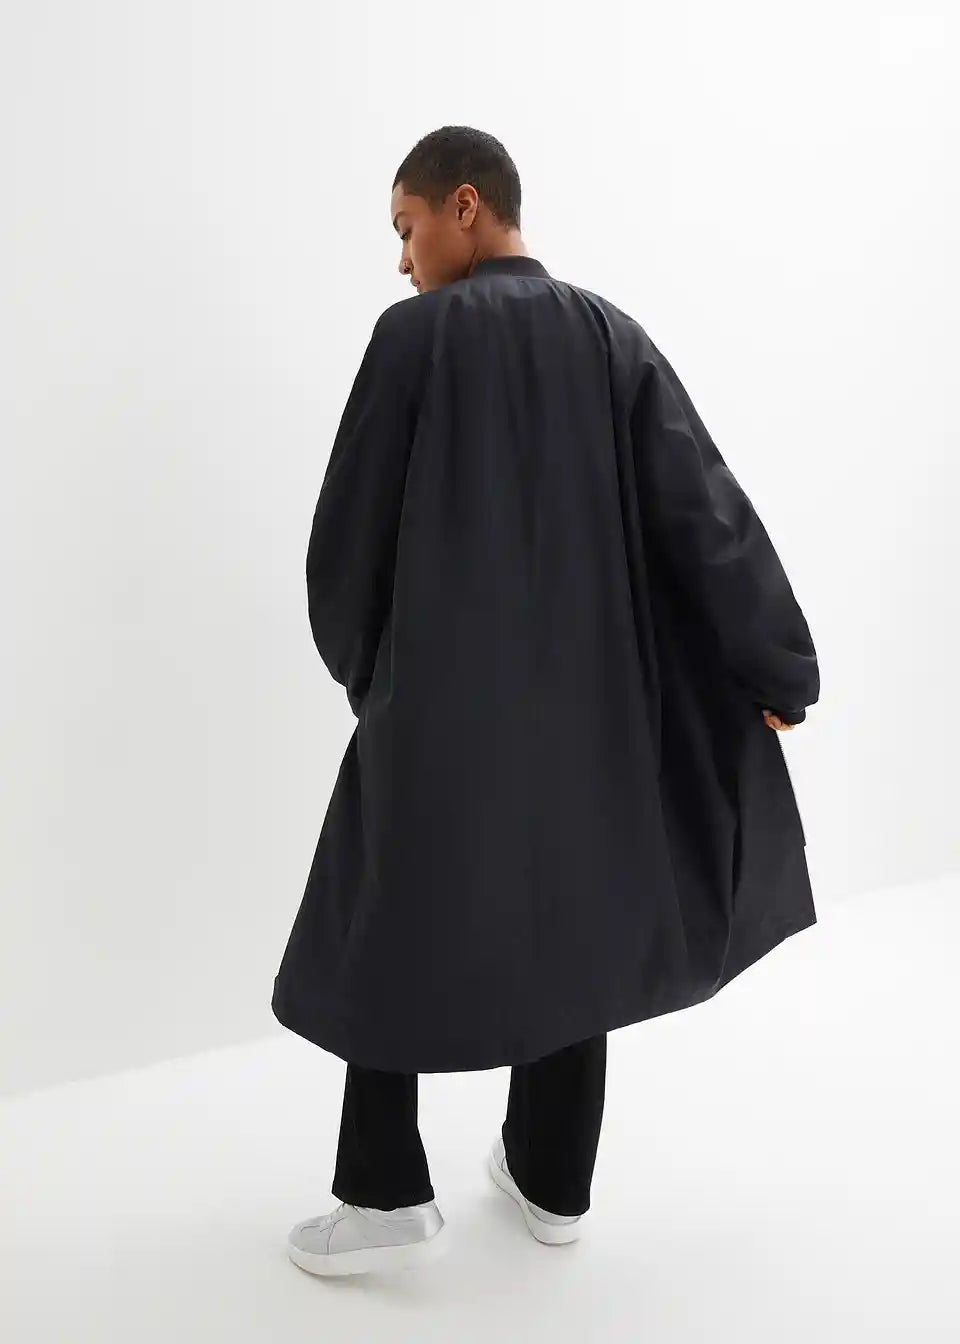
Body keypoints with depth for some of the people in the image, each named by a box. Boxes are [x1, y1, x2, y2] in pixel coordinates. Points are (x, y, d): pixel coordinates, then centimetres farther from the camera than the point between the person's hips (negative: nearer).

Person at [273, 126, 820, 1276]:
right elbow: (706, 511, -3)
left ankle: (386, 1198, 15)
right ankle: (551, 1183, 29)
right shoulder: (613, 337, 3)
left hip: (440, 701, -4)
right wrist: (780, 670, 3)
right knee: (564, 927, 17)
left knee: (383, 932, 13)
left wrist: (355, 659, 11)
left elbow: (350, 524, -7)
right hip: (583, 697, 5)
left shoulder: (416, 333, -10)